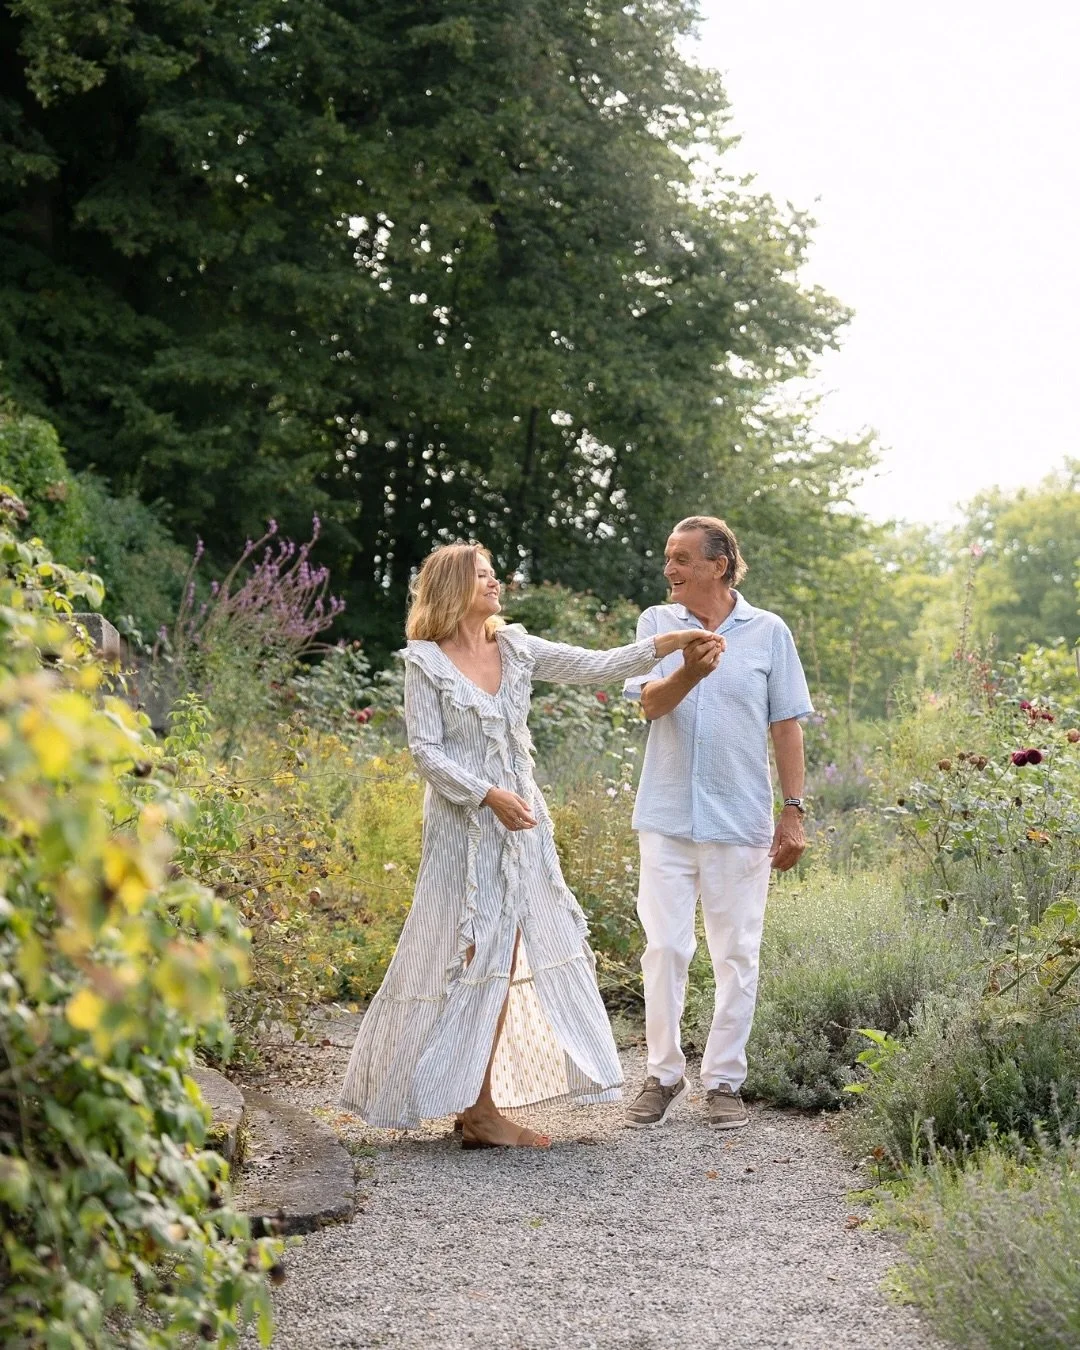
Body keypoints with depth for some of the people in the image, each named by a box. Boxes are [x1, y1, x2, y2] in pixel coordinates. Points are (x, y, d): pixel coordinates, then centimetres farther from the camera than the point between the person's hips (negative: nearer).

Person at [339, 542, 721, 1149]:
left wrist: (669, 643, -7)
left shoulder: (516, 649, 8)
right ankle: (476, 1112, 4)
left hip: (521, 822, 6)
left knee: (502, 964, 5)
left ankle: (481, 1108, 11)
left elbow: (596, 667, 3)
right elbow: (427, 751, -9)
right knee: (467, 959, -3)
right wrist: (489, 795, -19)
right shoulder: (427, 662, -6)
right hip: (464, 825, -6)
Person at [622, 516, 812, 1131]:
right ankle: (664, 1075, 14)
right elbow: (651, 704, -8)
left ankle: (725, 1080, 14)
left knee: (737, 954, 4)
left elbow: (786, 726, 4)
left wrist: (795, 812, -1)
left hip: (741, 819, -1)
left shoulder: (769, 632, 2)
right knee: (665, 948, 2)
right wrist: (690, 671, -28)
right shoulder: (657, 623, 5)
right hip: (668, 817, 1)